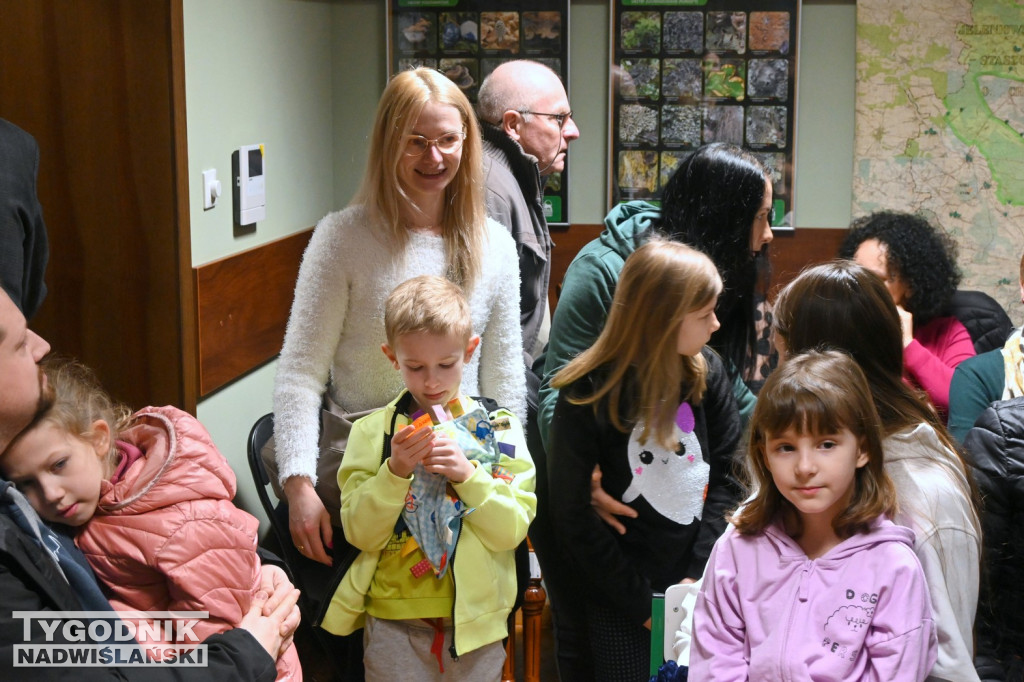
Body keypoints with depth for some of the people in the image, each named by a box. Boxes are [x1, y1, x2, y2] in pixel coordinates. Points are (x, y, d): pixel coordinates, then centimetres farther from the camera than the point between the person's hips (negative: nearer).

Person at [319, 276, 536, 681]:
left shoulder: (498, 430, 0)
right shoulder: (372, 432, 0)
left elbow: (512, 531, -7)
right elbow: (360, 533, -7)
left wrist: (469, 475, -20)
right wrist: (395, 472, -21)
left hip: (475, 619, 1)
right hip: (393, 621, 0)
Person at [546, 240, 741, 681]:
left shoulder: (707, 373, -3)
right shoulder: (587, 396, -15)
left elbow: (726, 476, 1)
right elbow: (573, 519, -11)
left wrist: (699, 575, -8)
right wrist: (642, 602, -10)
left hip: (698, 591, 4)